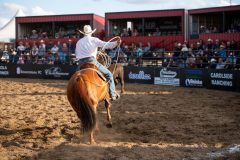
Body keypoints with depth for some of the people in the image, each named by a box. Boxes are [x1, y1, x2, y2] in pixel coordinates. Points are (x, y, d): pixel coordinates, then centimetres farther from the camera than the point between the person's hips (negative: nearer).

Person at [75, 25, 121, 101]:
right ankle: (113, 94, 1)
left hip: (81, 64, 4)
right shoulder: (94, 40, 6)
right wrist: (116, 43, -16)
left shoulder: (78, 42, 19)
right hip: (92, 61, -4)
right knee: (108, 74, 7)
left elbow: (76, 55, 22)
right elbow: (106, 45, -9)